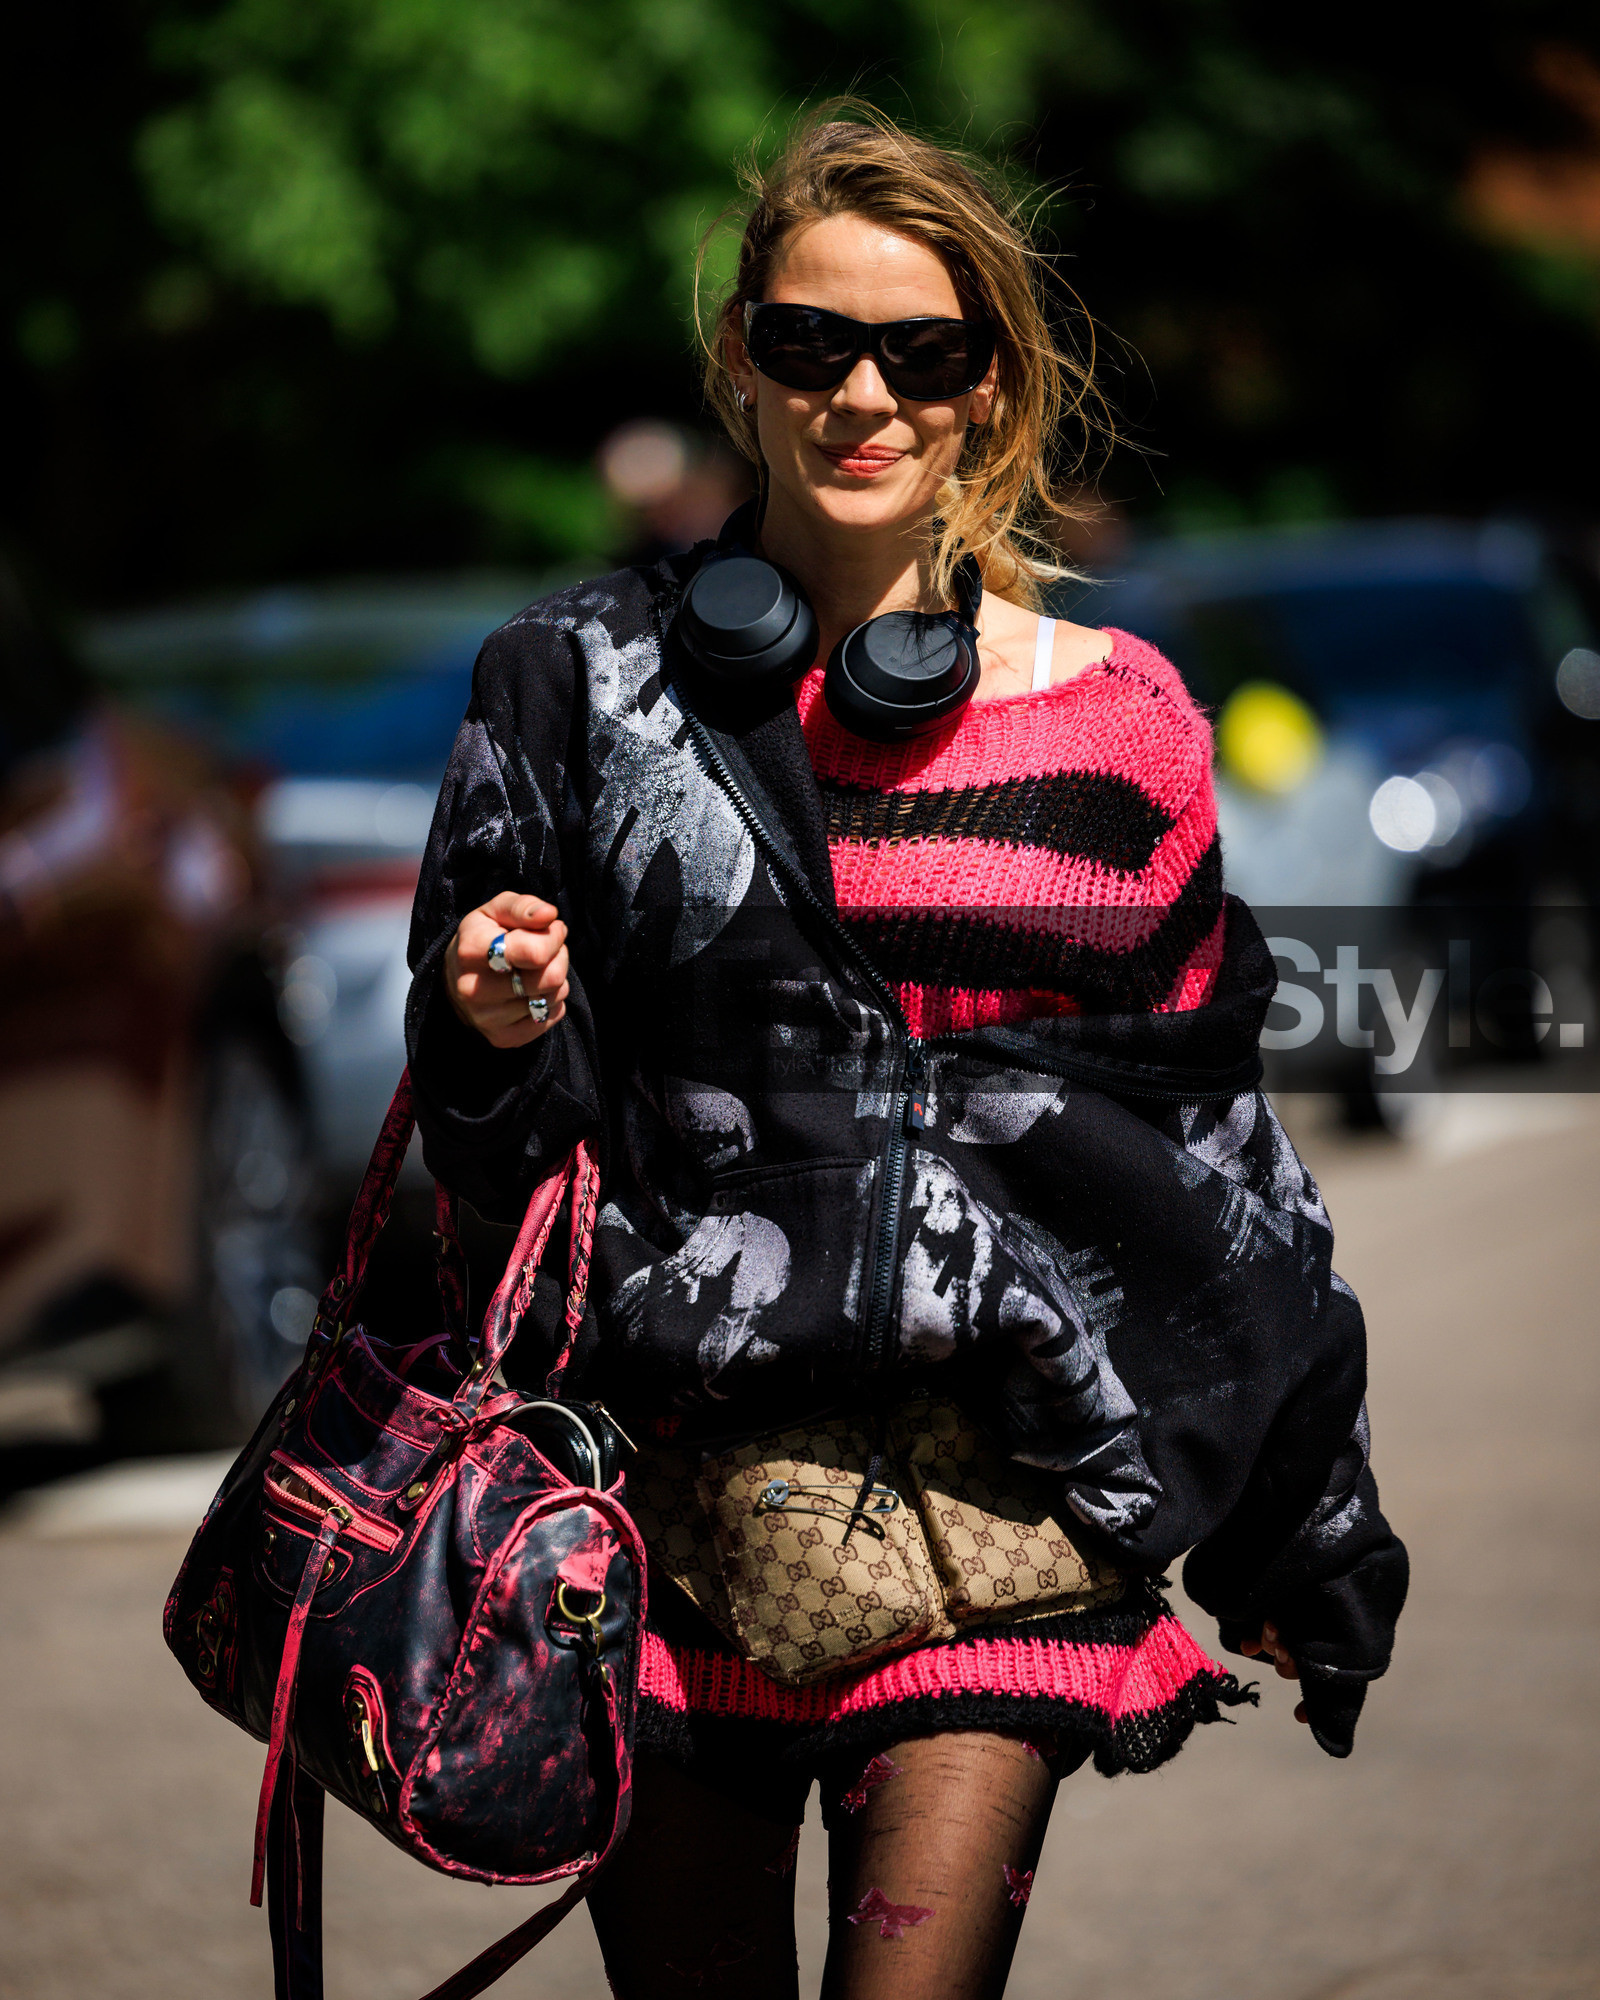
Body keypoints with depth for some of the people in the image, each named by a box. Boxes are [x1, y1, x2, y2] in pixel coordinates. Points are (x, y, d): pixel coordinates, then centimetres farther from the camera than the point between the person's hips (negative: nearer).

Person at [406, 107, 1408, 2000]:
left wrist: (1300, 1543, 18)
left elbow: (1205, 1133, 14)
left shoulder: (1114, 721, 7)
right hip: (672, 1449, 1)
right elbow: (493, 1129, 11)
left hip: (1003, 1467, 0)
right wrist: (503, 1032, -13)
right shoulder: (590, 682, 5)